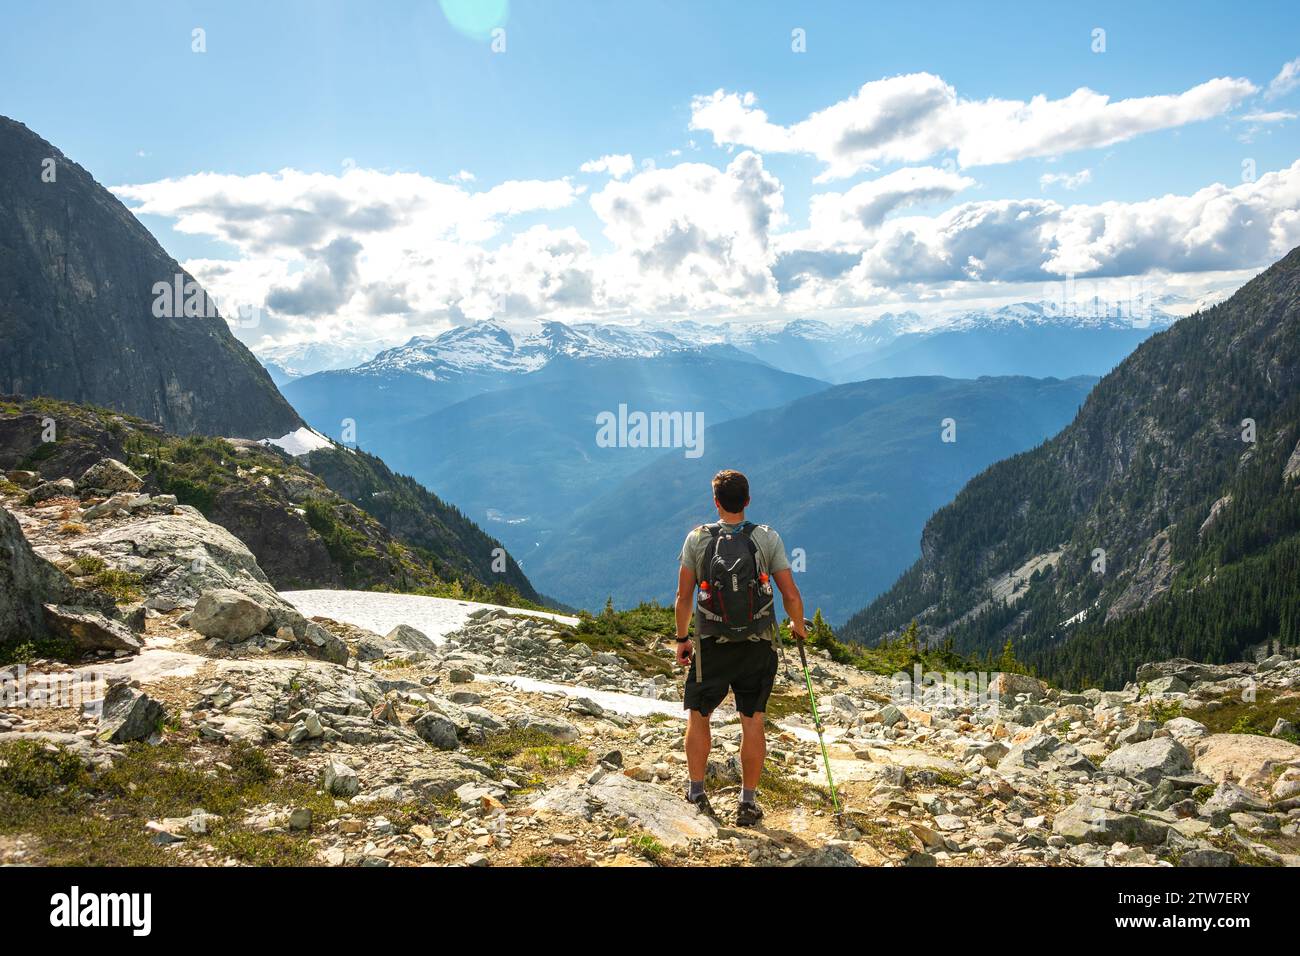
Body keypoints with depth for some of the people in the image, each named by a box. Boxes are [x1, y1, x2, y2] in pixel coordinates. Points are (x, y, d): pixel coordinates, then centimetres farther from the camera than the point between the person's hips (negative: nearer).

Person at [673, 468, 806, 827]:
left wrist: (682, 638, 11)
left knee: (698, 716, 16)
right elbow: (791, 594, -5)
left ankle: (696, 793, 20)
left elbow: (684, 597, -3)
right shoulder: (767, 538, -5)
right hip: (758, 646, 1)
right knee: (752, 721, 8)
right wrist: (798, 626, 14)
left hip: (712, 645, 0)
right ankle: (748, 801, 14)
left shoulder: (697, 539, -5)